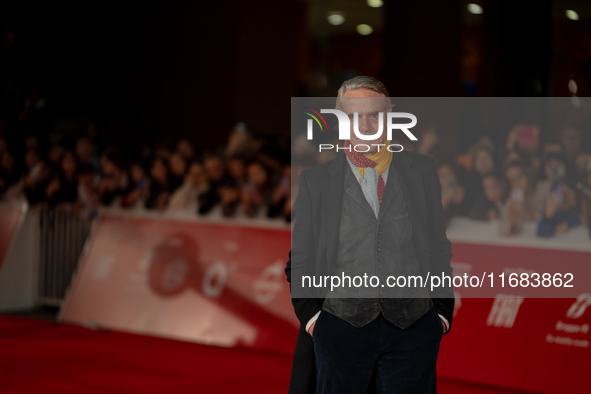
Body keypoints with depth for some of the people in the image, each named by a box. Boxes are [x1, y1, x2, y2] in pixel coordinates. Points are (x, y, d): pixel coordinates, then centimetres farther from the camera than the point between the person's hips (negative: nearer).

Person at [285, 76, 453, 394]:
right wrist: (311, 316, -3)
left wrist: (442, 312, 5)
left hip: (413, 324, 1)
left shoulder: (422, 171, 9)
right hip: (341, 325, 0)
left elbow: (439, 246, 12)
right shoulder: (315, 180, 6)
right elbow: (300, 260, 8)